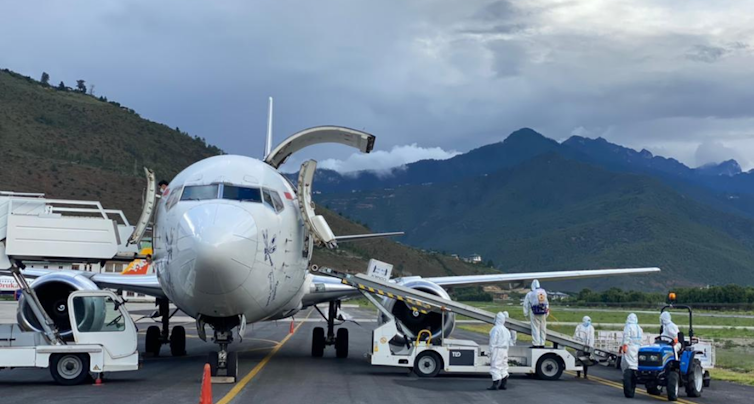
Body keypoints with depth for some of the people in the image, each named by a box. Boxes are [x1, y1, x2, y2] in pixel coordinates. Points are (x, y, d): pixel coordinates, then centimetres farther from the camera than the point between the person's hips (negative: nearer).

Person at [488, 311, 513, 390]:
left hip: (497, 349, -9)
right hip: (505, 350, 9)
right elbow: (509, 342, 13)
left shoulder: (496, 329, -13)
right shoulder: (506, 330, 14)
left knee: (495, 366, -6)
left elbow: (493, 340, -16)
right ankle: (503, 384, 15)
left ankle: (495, 384, -9)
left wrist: (491, 350, -13)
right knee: (503, 367, 13)